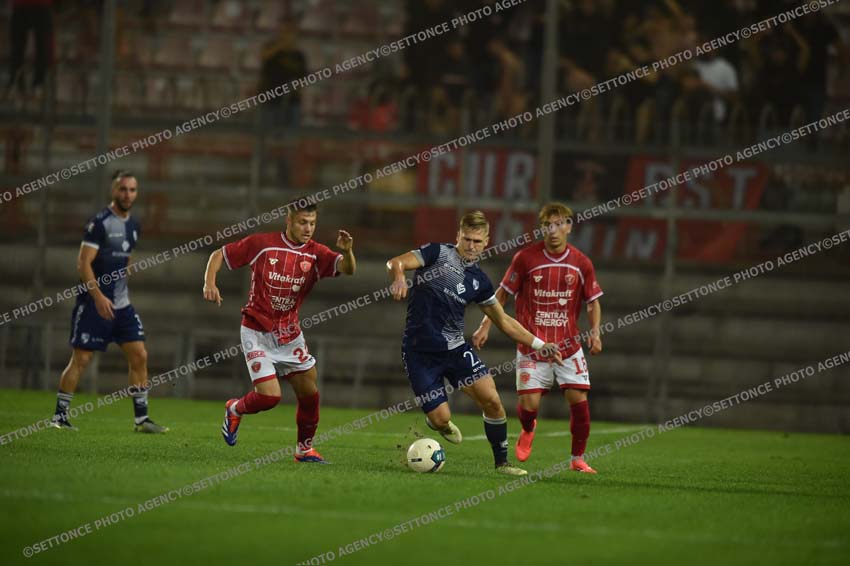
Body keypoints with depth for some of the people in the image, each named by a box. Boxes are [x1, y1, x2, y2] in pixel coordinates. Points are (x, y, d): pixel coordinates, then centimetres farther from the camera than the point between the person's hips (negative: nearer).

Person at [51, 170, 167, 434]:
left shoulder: (133, 226, 11)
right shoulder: (100, 223, -12)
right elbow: (83, 263, -17)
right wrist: (99, 296, -25)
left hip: (121, 304, 7)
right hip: (94, 303, -7)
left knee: (139, 355, 0)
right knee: (81, 359, -5)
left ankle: (141, 418, 5)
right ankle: (59, 416, 6)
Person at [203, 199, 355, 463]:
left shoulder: (316, 253, -2)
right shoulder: (261, 243, -9)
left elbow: (348, 269, -17)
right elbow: (219, 255, 0)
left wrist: (347, 251, -38)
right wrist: (209, 283, -16)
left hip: (290, 334, 4)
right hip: (257, 332, -4)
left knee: (309, 394, 3)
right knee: (269, 396, -15)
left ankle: (305, 447, 24)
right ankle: (235, 409, 17)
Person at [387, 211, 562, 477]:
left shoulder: (479, 280, 10)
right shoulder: (438, 253, -4)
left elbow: (504, 321, 20)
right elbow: (395, 263, -17)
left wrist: (539, 345, 16)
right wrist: (399, 277, -41)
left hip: (455, 349, 4)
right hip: (420, 352, -4)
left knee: (491, 400, -11)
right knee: (441, 420, -9)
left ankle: (502, 461, 7)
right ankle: (437, 421, 30)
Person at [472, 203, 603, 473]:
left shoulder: (581, 263, -1)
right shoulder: (526, 258, -6)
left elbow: (593, 301, 10)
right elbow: (502, 294, 4)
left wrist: (595, 332, -6)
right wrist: (485, 326, -2)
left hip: (568, 344, 1)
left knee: (578, 398, -10)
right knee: (529, 404, -8)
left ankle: (578, 459, 7)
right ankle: (528, 430, 30)